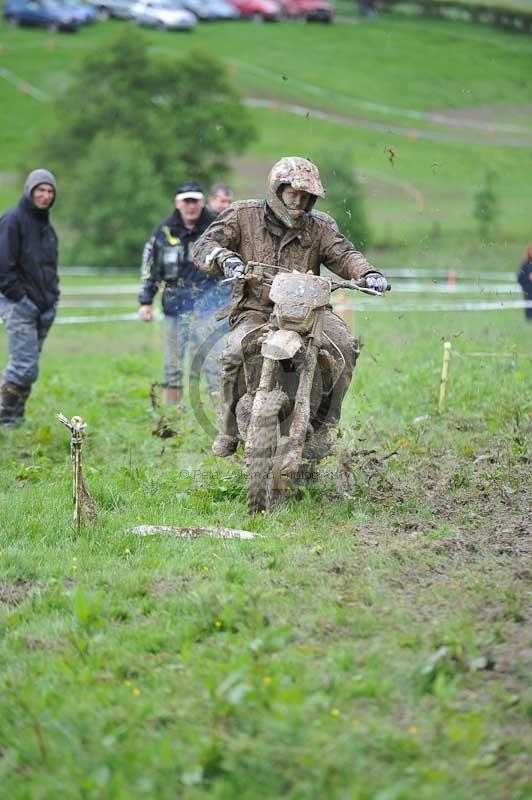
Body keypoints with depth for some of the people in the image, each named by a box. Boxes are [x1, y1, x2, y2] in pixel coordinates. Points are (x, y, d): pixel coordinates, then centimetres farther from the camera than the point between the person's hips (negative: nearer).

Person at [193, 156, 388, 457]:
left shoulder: (319, 226, 11)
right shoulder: (243, 215, 6)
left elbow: (343, 254, -1)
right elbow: (204, 246, -2)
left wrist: (368, 273, -24)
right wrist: (225, 258, -26)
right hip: (255, 310, -2)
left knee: (345, 346, -24)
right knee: (236, 354, -32)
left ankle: (324, 423, -10)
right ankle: (229, 430, -11)